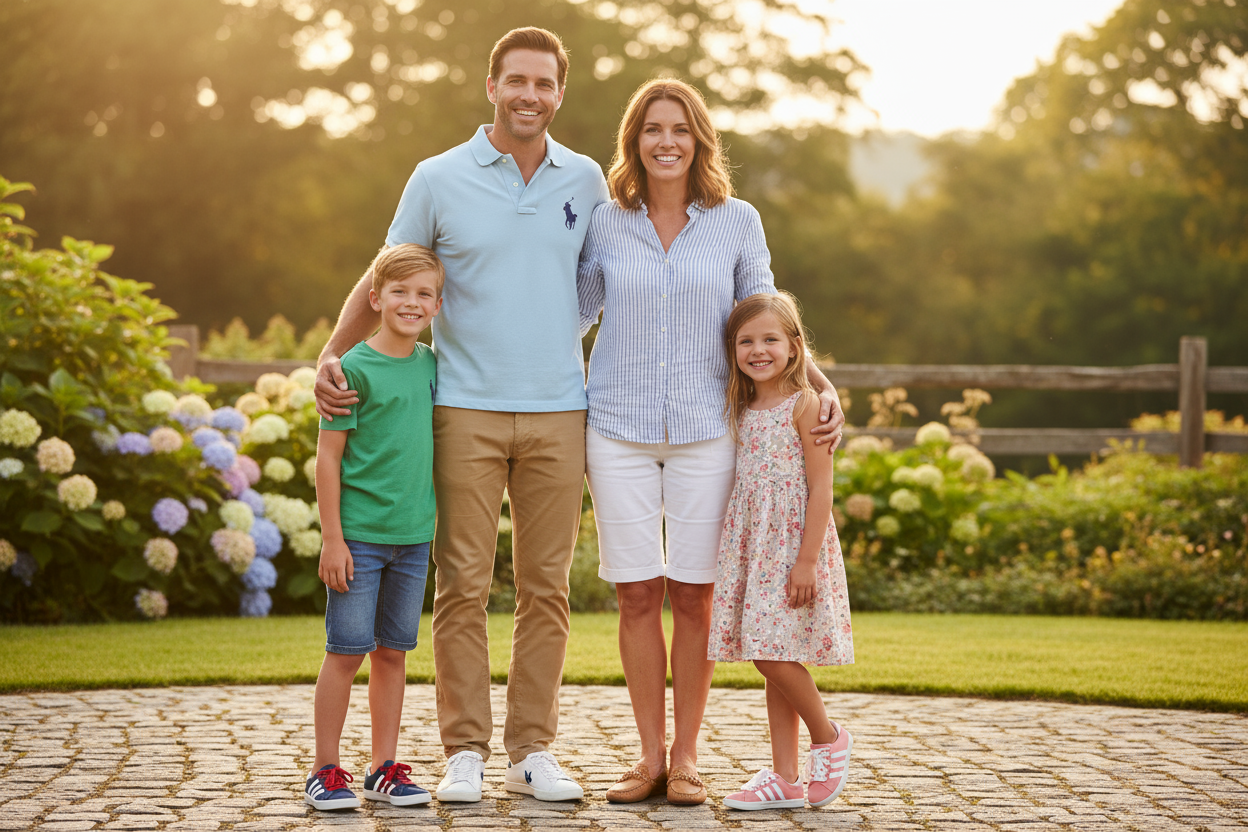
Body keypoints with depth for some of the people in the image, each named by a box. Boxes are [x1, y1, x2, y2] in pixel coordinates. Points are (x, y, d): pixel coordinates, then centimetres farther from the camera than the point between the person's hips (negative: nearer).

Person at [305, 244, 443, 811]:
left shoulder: (431, 365, 7)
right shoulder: (354, 368, -10)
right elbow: (328, 456, -9)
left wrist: (437, 523, 15)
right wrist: (332, 538, -11)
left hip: (413, 536, 5)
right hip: (359, 535, -5)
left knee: (393, 651, 11)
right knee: (346, 651, -1)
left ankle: (384, 769, 18)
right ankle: (325, 770, 9)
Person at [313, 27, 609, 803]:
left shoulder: (586, 181, 8)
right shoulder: (439, 179, 2)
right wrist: (332, 356, -7)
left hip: (558, 411, 2)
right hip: (466, 410, -2)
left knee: (546, 587, 4)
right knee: (463, 586, -2)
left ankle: (533, 751, 12)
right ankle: (465, 751, 6)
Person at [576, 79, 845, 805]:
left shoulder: (737, 223, 3)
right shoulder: (606, 223, 4)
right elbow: (573, 314, 16)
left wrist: (822, 385, -3)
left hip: (705, 431, 0)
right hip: (621, 431, 0)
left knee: (694, 595, 2)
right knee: (637, 595, 1)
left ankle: (686, 756, 13)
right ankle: (651, 755, 12)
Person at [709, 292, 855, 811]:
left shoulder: (804, 405, -8)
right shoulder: (741, 409, 12)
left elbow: (820, 489, -12)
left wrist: (806, 561, -18)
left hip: (794, 542, -7)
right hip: (751, 544, 7)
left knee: (773, 653, -13)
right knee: (769, 659, 7)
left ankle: (829, 739, 10)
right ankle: (785, 779, 11)